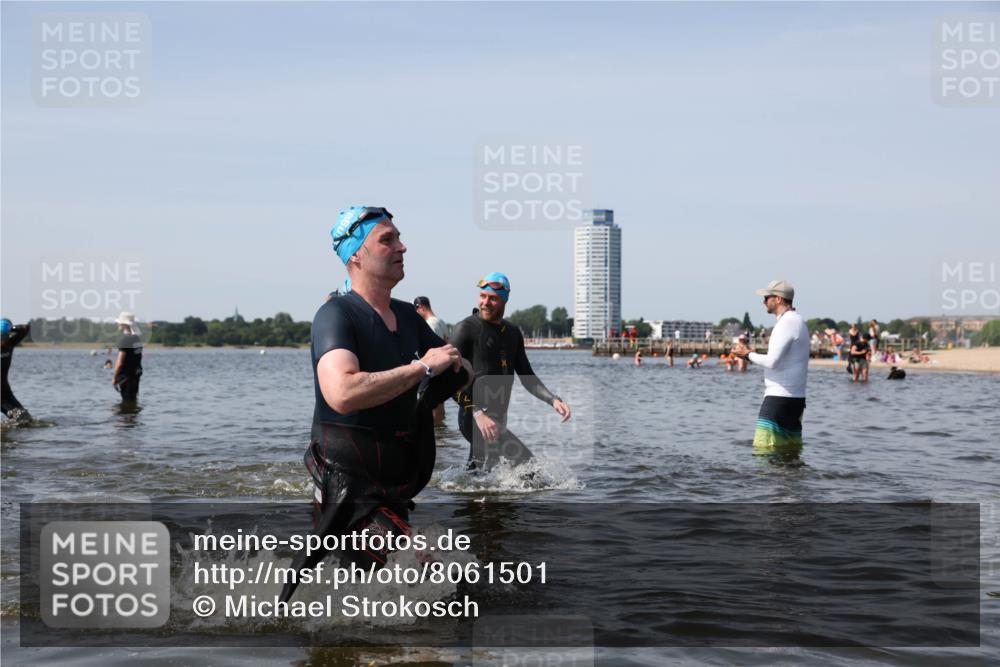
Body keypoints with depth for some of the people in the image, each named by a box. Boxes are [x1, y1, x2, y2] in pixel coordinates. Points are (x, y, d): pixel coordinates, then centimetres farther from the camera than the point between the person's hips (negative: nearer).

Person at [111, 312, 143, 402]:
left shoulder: (124, 339, -17)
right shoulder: (138, 339, 9)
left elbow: (120, 362, -19)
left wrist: (114, 378, -12)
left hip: (126, 375, -8)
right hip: (136, 375, 8)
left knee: (127, 401, -3)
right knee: (133, 400, 16)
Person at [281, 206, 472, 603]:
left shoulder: (407, 316, 13)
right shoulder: (337, 314, -12)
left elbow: (463, 369, 21)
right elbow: (342, 393, -31)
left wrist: (456, 370, -4)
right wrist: (422, 367, -21)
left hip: (401, 480, 8)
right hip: (349, 485, -8)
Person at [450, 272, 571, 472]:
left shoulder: (513, 333, 15)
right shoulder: (465, 329, -7)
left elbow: (527, 377, 19)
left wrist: (553, 400, 1)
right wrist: (478, 414, -26)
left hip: (498, 419, 8)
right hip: (475, 418, -8)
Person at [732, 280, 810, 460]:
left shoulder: (787, 322, -13)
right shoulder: (798, 321, 19)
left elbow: (772, 362, -20)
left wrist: (748, 354, -6)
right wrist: (753, 355, 15)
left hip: (779, 397, -10)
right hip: (796, 397, 10)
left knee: (763, 448, -12)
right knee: (792, 451, 11)